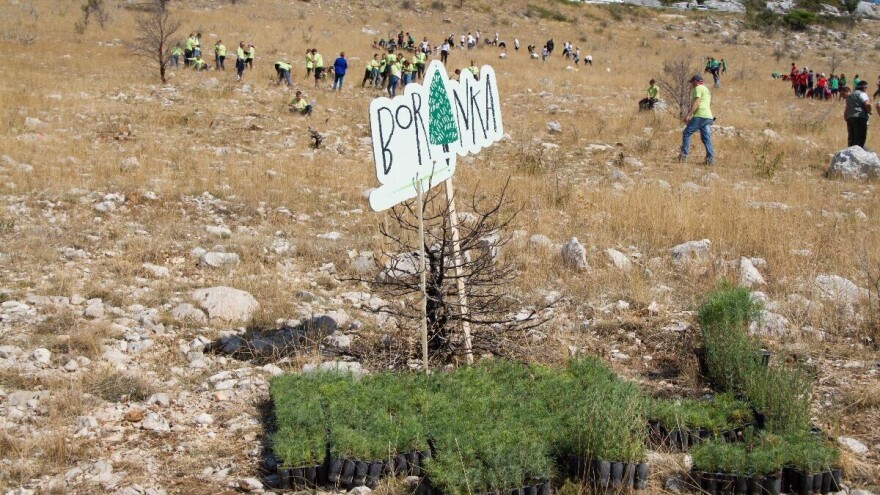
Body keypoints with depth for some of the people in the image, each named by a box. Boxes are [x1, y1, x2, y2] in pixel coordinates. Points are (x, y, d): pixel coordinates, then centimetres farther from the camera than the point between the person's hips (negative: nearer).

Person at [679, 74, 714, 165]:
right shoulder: (707, 89, 28)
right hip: (708, 117, 9)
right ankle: (710, 158, -7)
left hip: (700, 116, -9)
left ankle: (684, 156, -6)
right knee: (706, 138, 4)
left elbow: (696, 102, -14)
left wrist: (688, 115, -18)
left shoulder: (698, 88, -1)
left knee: (686, 133, -2)